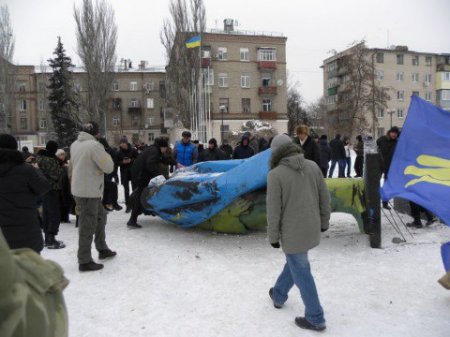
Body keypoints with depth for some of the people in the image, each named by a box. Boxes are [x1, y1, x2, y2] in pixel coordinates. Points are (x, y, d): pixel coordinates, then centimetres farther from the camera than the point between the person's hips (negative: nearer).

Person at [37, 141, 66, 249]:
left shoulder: (42, 157, 11)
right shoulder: (49, 160, -19)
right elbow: (57, 175, -19)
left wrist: (59, 166, 6)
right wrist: (62, 168, -2)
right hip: (51, 190, -10)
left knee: (47, 215, 15)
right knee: (55, 216, -4)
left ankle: (48, 239, 24)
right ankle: (51, 241, 0)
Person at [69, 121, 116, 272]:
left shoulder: (75, 144, 8)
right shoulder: (94, 145, -19)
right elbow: (109, 167, -18)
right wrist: (106, 155, -3)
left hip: (79, 189, 9)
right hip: (89, 192, -9)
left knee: (100, 216, 21)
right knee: (88, 226, -1)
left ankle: (102, 249, 32)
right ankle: (84, 262, 9)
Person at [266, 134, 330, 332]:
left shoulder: (275, 174, -17)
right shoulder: (312, 166, -2)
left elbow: (273, 210, -15)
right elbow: (324, 197, 5)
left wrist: (273, 236, -4)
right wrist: (324, 221, 18)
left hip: (292, 232, -6)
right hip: (312, 229, 6)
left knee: (301, 273, 9)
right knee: (294, 263, 25)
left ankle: (315, 319, 23)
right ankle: (279, 296, 45)